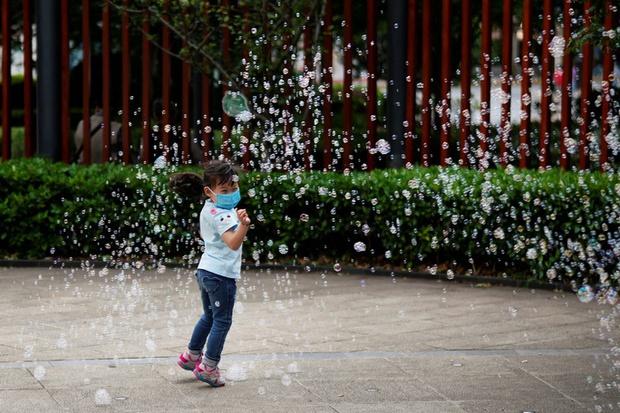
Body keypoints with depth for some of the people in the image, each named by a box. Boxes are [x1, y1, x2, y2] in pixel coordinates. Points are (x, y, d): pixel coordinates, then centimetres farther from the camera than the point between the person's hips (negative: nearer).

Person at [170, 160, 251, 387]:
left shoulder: (208, 209, 8)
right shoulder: (221, 215, -23)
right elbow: (233, 242, -36)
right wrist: (243, 225, -53)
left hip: (205, 270, 10)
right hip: (222, 274, -10)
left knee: (209, 316, 26)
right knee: (222, 321, 1)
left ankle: (191, 356, 37)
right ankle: (208, 368, 3)